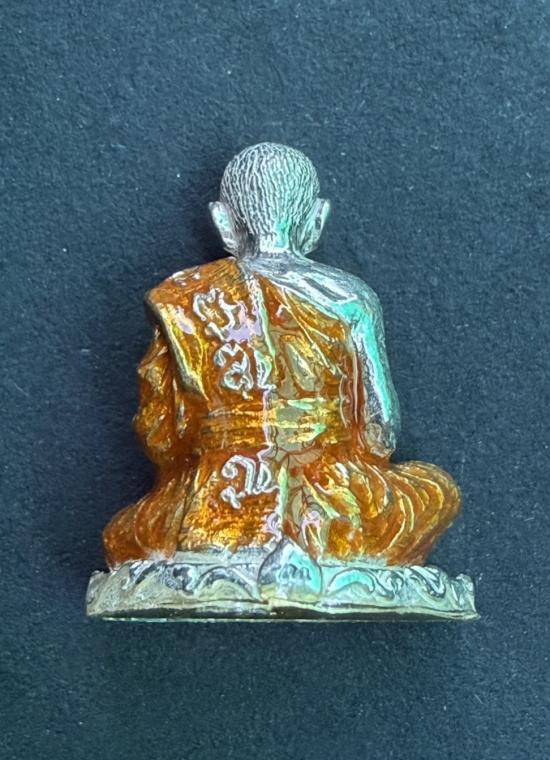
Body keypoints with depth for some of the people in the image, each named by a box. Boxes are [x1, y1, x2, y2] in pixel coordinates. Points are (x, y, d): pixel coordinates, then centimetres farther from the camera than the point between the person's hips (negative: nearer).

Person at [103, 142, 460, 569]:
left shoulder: (182, 300, 0)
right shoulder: (349, 299, -3)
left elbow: (162, 436, 6)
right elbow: (381, 429, 1)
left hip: (211, 521, 1)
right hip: (333, 519, -1)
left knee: (122, 539, 32)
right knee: (439, 491, 27)